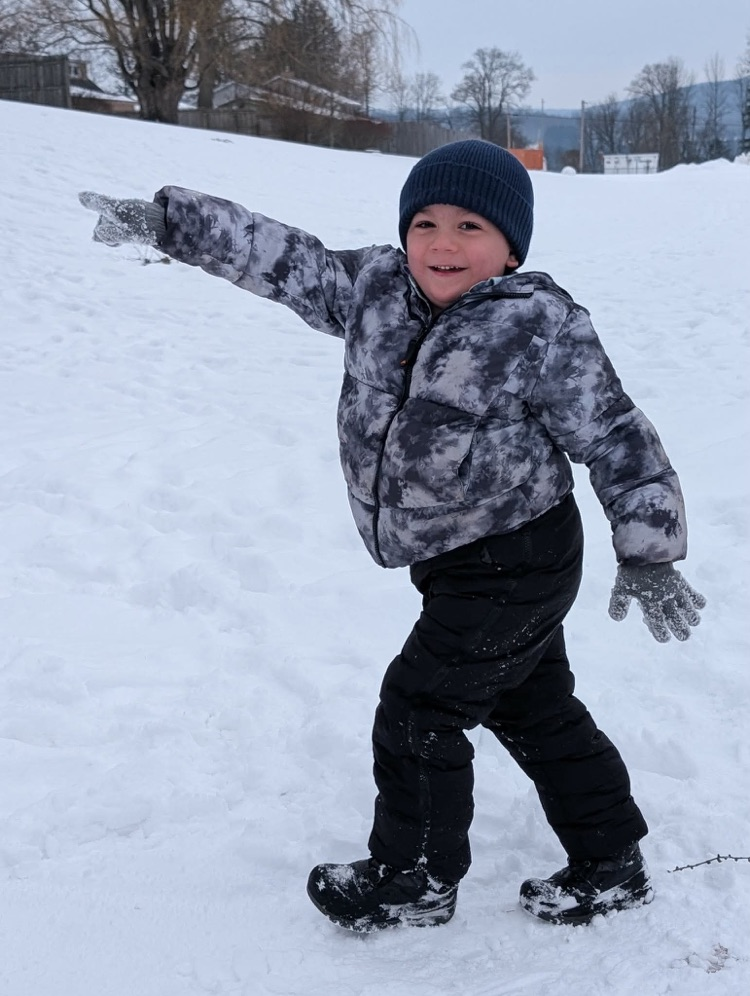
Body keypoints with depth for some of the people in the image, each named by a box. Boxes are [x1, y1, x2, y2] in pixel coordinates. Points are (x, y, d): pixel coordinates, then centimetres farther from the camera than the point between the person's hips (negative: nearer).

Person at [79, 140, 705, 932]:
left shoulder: (543, 327, -18)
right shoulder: (375, 289, 0)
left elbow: (617, 438, -14)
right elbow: (278, 256, 4)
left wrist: (648, 554, -16)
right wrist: (162, 221, 2)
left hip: (514, 566, -8)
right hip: (463, 566, 8)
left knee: (419, 710, 0)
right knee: (535, 710, 18)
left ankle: (415, 879, 22)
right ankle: (608, 865, 35)